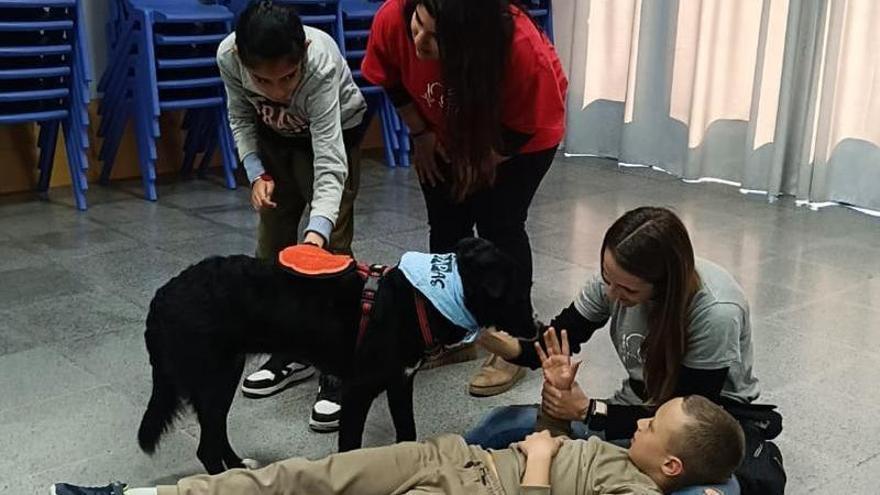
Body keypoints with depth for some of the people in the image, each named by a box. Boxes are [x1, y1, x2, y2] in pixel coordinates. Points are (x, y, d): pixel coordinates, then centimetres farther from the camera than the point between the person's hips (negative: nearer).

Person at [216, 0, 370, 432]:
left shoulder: (321, 63, -41)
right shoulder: (228, 56, -29)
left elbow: (329, 163, -43)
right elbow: (241, 117, -7)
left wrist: (317, 229, -56)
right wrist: (256, 172, -20)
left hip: (335, 131, -4)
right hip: (274, 136, 5)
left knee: (331, 248, -13)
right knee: (272, 240, 7)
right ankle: (289, 351, 23)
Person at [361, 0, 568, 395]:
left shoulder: (522, 49, -41)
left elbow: (528, 124, -22)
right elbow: (392, 80, -8)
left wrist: (483, 162, -14)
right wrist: (421, 134, -5)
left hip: (518, 141, -4)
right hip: (442, 134, 4)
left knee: (499, 228, -8)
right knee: (446, 227, 6)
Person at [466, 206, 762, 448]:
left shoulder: (716, 313, -30)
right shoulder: (617, 275, -15)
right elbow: (560, 339, -4)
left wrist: (588, 411, -30)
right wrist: (508, 346, -27)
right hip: (639, 410, 5)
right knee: (502, 424, -16)